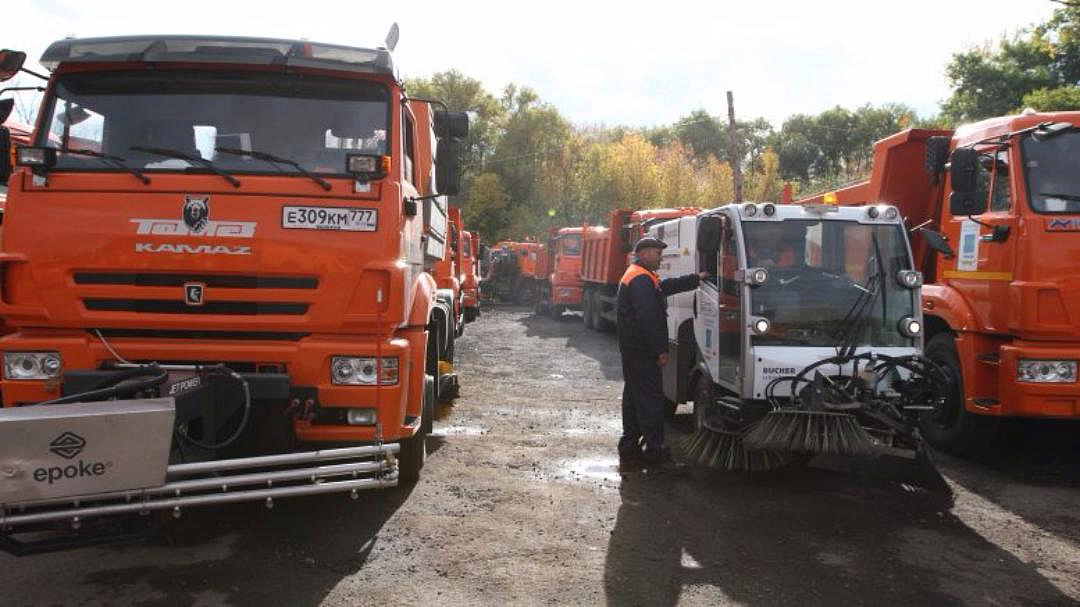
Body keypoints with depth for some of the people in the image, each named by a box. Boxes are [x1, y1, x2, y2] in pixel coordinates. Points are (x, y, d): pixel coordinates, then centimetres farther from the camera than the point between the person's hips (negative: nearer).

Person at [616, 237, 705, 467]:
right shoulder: (641, 279, -17)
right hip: (643, 350, -11)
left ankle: (629, 446, 19)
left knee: (633, 396, 14)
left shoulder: (635, 276, 18)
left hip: (632, 347, 11)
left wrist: (697, 278, 26)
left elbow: (667, 286, 26)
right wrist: (660, 350, -22)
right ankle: (654, 450, -2)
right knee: (651, 398, -6)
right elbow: (648, 318, -24)